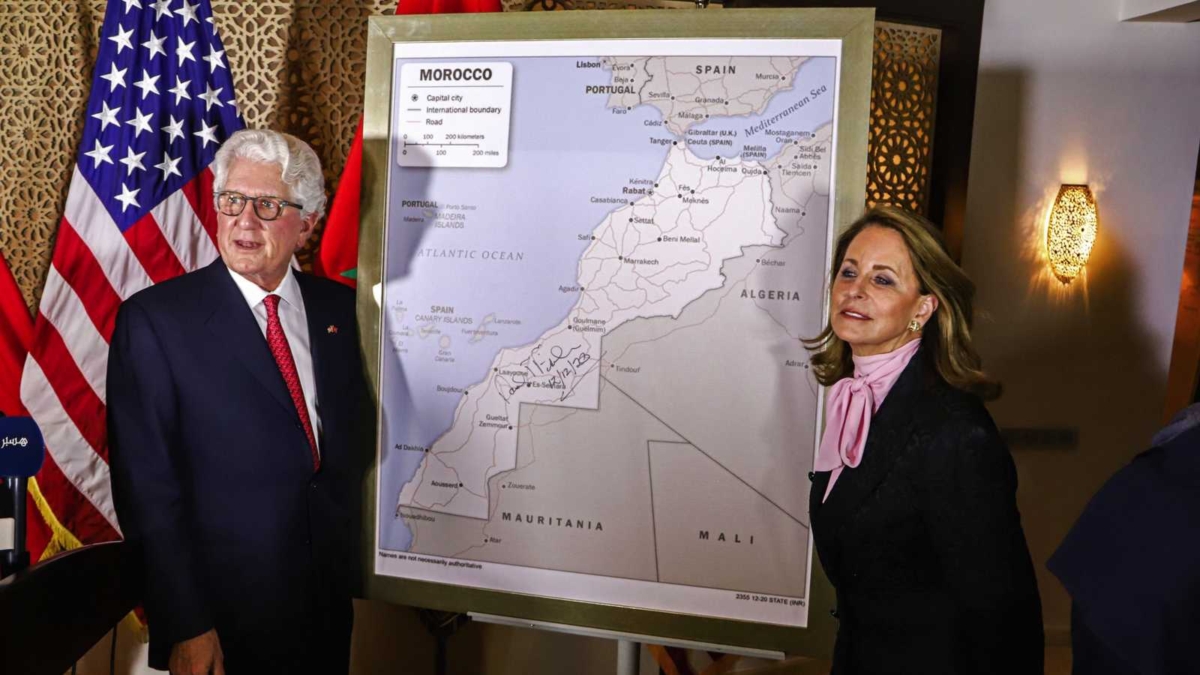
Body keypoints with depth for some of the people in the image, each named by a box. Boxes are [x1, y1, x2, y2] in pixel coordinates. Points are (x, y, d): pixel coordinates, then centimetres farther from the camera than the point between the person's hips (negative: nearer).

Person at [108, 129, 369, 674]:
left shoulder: (340, 307, 1)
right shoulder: (154, 319, -10)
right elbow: (146, 485, -11)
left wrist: (356, 568, 3)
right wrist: (184, 628, -13)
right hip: (223, 617, -4)